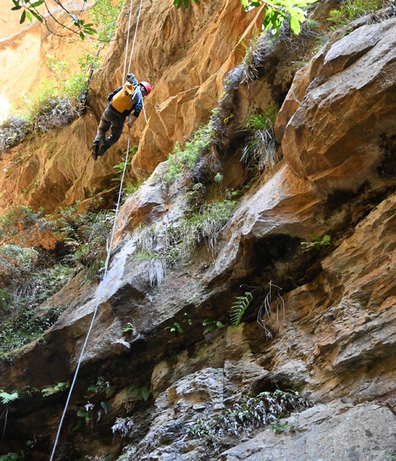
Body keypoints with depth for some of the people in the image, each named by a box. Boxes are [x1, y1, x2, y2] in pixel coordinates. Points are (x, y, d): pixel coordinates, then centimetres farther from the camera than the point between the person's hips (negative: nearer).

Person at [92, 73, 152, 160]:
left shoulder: (126, 86, 5)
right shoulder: (139, 98, -4)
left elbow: (112, 95, 9)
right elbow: (137, 112, -16)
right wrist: (131, 122, -3)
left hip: (109, 111, 3)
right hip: (119, 117, -3)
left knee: (102, 129, 26)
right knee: (115, 136, 19)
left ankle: (97, 142, -1)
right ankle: (102, 148, -3)